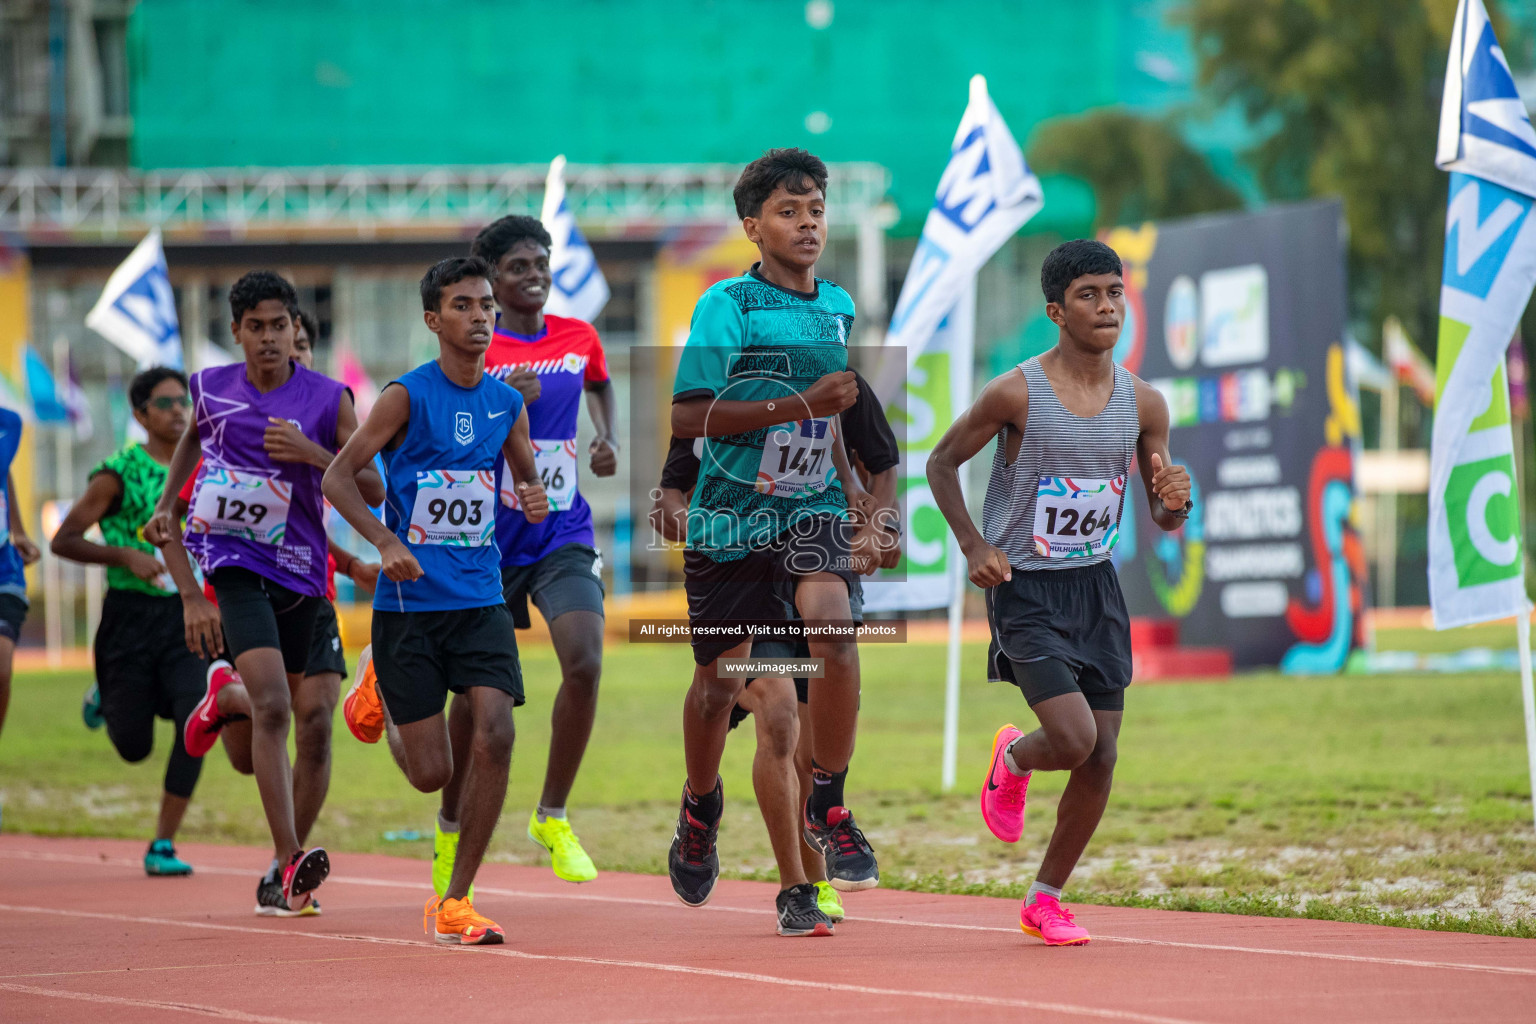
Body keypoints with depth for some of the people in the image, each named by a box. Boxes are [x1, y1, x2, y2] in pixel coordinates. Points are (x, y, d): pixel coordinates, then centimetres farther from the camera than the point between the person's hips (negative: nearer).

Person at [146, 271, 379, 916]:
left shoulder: (328, 399, -5)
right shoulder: (211, 388, 0)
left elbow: (373, 487, -8)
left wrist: (310, 452, -21)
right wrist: (166, 505, 16)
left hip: (299, 566, 2)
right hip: (234, 561, -2)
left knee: (280, 704, 19)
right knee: (272, 707, -20)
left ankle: (224, 693, 58)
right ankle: (288, 861, -23)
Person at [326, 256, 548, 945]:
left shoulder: (508, 403, 6)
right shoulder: (409, 395, -8)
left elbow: (528, 478, 20)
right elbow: (338, 476, -6)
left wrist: (535, 499, -4)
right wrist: (385, 542, -20)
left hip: (481, 599, 3)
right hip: (409, 602, -3)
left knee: (494, 733, -17)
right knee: (433, 772, 0)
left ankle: (456, 901, -5)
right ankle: (382, 687, 36)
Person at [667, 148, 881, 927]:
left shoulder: (838, 307, 8)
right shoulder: (727, 305, -10)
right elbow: (687, 416, -20)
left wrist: (847, 482, 14)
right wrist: (799, 405, -25)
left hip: (810, 510, 3)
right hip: (731, 512, -3)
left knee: (832, 626, -25)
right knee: (719, 677, 8)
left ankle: (826, 806, -13)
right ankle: (700, 809, 37)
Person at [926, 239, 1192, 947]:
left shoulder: (1143, 403, -1)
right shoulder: (1016, 393, -14)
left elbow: (1165, 518, 7)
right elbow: (941, 462, 0)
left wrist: (1173, 502, -17)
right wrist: (973, 544, -11)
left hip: (1095, 584, 5)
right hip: (1024, 588, -5)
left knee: (1101, 759, 1)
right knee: (1075, 738, -18)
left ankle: (1045, 899, 19)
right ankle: (1013, 758, 19)